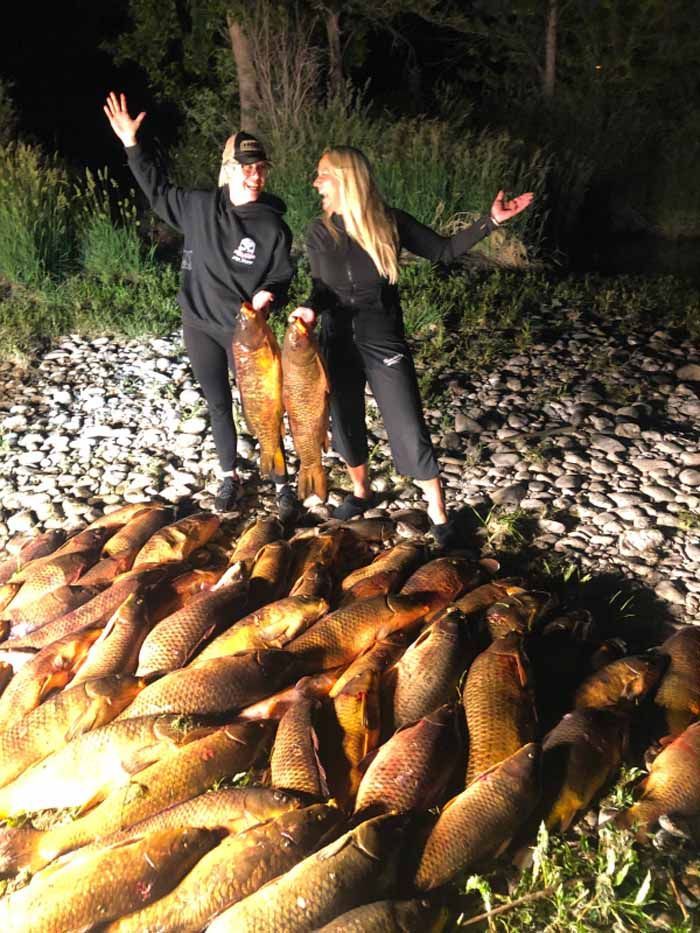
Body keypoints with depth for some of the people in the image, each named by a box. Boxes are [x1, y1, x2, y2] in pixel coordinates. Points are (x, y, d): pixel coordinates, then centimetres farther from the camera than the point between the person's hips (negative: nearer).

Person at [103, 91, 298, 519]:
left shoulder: (273, 228, -10)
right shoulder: (200, 207, -3)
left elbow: (282, 279, -4)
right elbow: (158, 189, 14)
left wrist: (267, 296, -26)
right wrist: (132, 144, 10)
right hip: (199, 326, 3)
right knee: (218, 404, 14)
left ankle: (282, 483, 17)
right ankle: (230, 476, 32)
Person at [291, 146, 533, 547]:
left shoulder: (390, 222, -10)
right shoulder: (320, 232, -2)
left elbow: (443, 250, -2)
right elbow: (322, 286, 5)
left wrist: (491, 220, -11)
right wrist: (311, 308, -17)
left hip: (384, 341, -3)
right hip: (338, 342, 4)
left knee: (410, 431, -4)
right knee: (345, 423, 15)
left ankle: (438, 514, 12)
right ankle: (362, 491, 42)